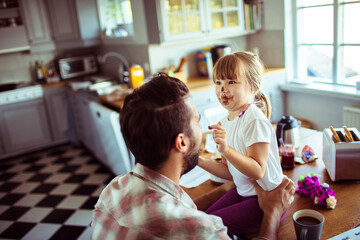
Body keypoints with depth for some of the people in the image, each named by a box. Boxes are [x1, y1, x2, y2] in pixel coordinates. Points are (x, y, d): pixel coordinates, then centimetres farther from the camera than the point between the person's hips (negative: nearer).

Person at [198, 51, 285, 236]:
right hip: (243, 192, 8)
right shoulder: (226, 122, 3)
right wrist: (199, 161, -3)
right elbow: (231, 172, 7)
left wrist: (226, 149, -37)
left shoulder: (255, 120, -22)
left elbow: (258, 171, -26)